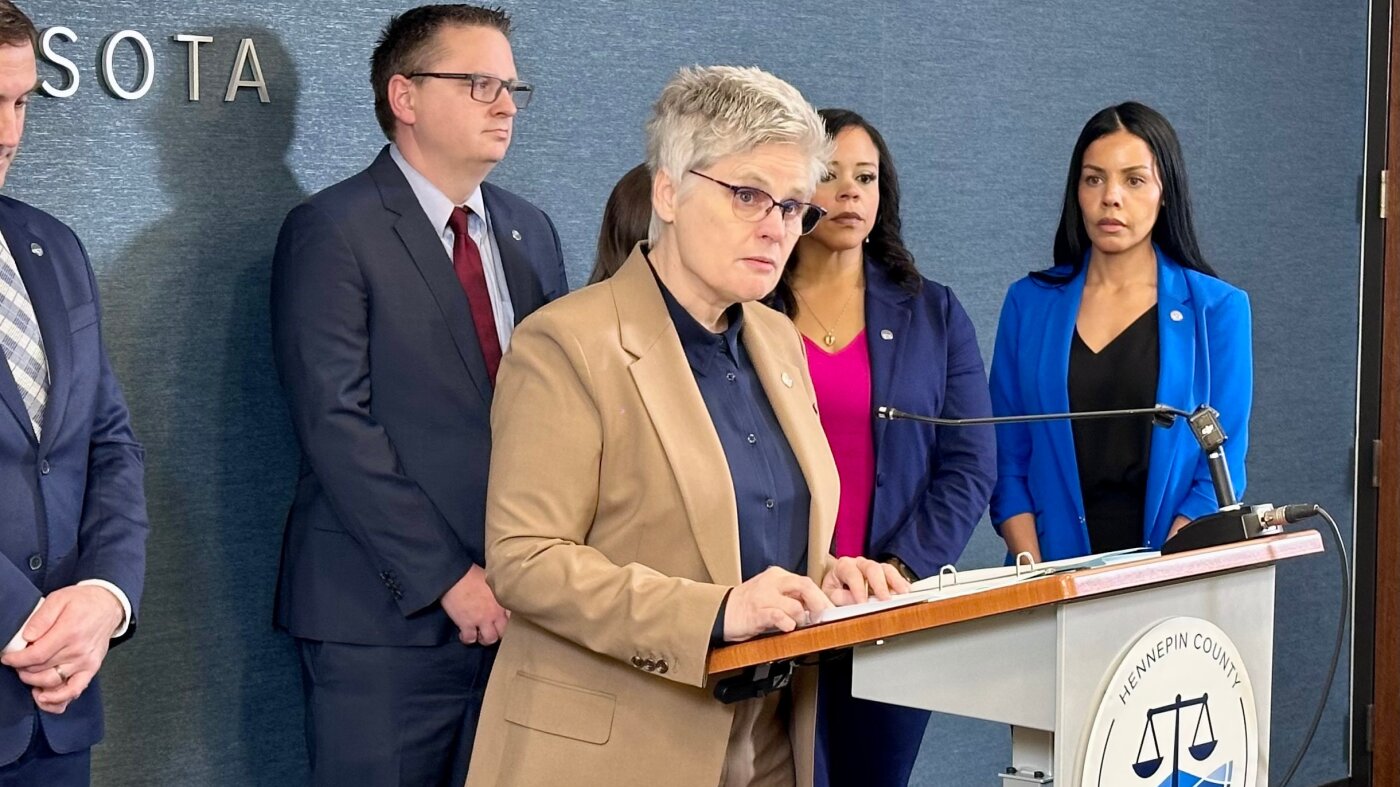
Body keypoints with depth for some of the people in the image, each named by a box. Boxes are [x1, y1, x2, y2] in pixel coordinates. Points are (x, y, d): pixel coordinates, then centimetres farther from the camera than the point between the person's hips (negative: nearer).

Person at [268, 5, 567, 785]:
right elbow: (338, 424, -14)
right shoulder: (332, 231, -6)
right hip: (388, 615, -5)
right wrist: (447, 579, -16)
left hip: (521, 605, 5)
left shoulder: (531, 231, 14)